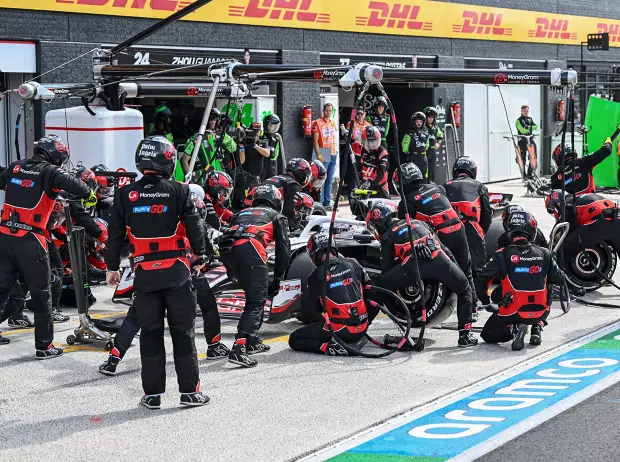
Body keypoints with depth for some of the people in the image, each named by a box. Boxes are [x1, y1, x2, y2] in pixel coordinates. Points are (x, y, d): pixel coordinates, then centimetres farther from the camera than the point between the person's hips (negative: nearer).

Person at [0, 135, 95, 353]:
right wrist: (89, 194, -9)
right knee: (41, 295, 6)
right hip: (30, 242, -5)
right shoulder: (49, 172, -7)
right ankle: (44, 346, 10)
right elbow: (70, 183, -24)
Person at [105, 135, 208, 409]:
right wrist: (198, 258, 13)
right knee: (183, 332, 6)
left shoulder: (125, 195, 0)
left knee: (150, 333, 9)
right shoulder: (178, 191, -5)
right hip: (176, 271, -2)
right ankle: (190, 391, 8)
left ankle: (153, 394, 11)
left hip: (145, 273, 2)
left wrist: (112, 266, 14)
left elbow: (115, 234, 4)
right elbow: (194, 227, -2)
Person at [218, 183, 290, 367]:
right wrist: (277, 279, 20)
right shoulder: (277, 217, 26)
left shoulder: (241, 214, 37)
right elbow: (283, 250, 15)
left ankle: (252, 341, 27)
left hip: (227, 250, 6)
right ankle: (238, 349, -21)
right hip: (251, 250, -5)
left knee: (255, 295, 24)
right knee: (256, 302, -5)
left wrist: (232, 270, 31)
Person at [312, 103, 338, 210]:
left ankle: (327, 202, 16)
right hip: (323, 155, -7)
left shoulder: (333, 123, 15)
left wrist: (336, 151, 13)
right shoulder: (318, 123, -5)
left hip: (333, 155, 7)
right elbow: (315, 141, -10)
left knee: (330, 181, 10)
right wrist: (319, 155, -16)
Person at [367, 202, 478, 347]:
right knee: (464, 290, 25)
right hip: (438, 259, 3)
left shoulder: (387, 235, 26)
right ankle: (465, 334, 14)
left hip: (412, 263, -3)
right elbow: (444, 248, 33)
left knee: (380, 287, 17)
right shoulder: (419, 222, 39)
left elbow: (387, 268, 22)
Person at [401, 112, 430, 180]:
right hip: (413, 158, -5)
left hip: (423, 158, 5)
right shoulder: (410, 134, -4)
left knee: (424, 178, 8)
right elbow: (405, 147, -4)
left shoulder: (425, 133, 13)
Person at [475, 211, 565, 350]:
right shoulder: (544, 254, 0)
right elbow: (559, 279, 7)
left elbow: (481, 279, -9)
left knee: (487, 335, 19)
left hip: (513, 311, -3)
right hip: (540, 311, 3)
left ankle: (513, 330, -10)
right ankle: (537, 327, 11)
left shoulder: (503, 254, -8)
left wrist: (485, 301, 7)